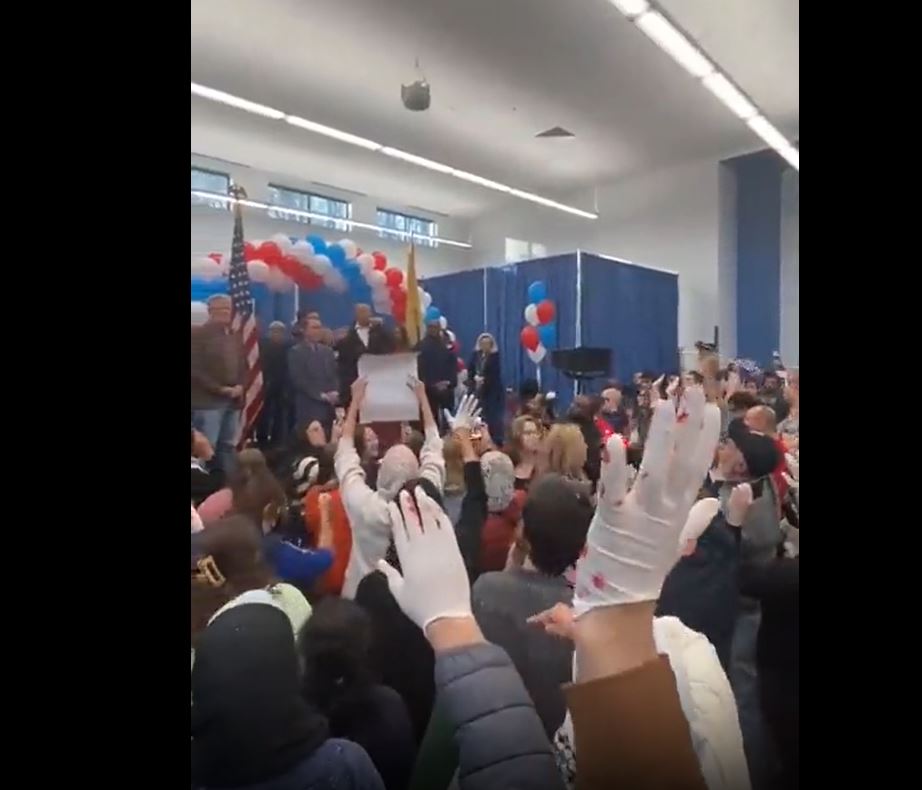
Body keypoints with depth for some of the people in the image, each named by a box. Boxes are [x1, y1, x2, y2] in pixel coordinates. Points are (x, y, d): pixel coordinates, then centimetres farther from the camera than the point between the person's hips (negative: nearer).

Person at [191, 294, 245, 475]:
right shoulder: (198, 333, -4)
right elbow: (195, 369, -11)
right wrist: (220, 388, -14)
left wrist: (240, 386, 0)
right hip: (208, 400, -6)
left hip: (233, 400, 7)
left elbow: (243, 366, 19)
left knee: (229, 446, 11)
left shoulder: (235, 337, 17)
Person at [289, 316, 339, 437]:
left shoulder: (328, 351, 18)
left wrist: (335, 392, -6)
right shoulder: (295, 352, -1)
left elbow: (335, 375, 14)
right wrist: (321, 395, -12)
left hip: (328, 407, 5)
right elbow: (299, 380, -9)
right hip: (308, 407, -5)